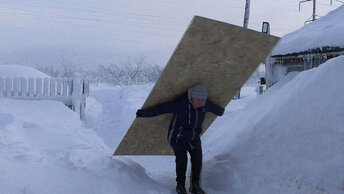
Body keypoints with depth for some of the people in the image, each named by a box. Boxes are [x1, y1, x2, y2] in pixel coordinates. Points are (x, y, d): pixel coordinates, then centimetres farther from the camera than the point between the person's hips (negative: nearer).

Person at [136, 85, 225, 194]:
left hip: (194, 137, 5)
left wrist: (220, 112, 40)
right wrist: (144, 113, -23)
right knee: (181, 160, -11)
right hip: (178, 137, -5)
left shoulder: (206, 104, -7)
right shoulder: (181, 104, -25)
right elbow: (162, 108, -24)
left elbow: (214, 108, 18)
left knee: (197, 158, -6)